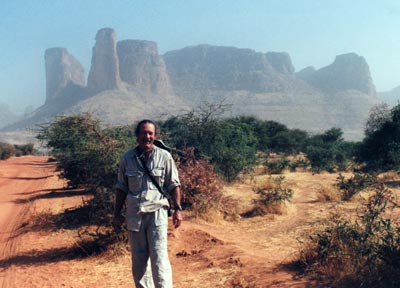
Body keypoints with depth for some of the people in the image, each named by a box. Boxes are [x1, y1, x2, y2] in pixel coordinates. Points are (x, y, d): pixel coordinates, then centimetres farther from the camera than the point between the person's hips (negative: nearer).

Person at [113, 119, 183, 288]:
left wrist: (177, 209, -3)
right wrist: (117, 214, 9)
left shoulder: (164, 156, -3)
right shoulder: (127, 158, 1)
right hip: (134, 213, 3)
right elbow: (122, 188, 9)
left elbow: (173, 185, 3)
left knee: (159, 257, -8)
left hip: (157, 212, -3)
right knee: (138, 258, 11)